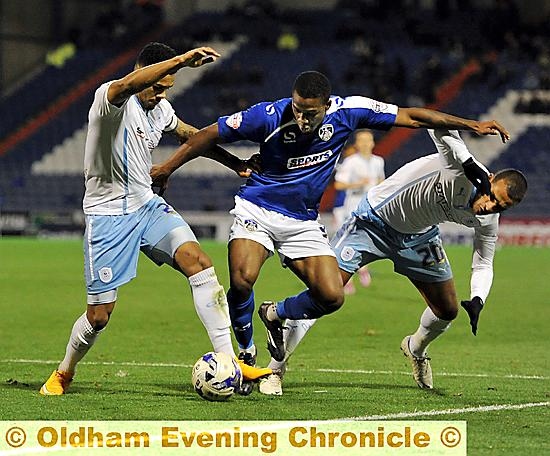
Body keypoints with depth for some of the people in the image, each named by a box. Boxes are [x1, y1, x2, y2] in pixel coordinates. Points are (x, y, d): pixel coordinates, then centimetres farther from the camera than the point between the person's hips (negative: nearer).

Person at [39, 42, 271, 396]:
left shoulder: (161, 108, 6)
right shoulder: (109, 99, -17)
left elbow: (189, 134, 27)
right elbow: (126, 86, -42)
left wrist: (235, 163, 25)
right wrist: (181, 60, -51)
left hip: (148, 205, 6)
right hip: (108, 215, -6)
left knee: (199, 263, -20)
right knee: (99, 315, -1)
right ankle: (64, 374, 28)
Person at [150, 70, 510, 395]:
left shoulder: (347, 111, -14)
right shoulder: (270, 116, -21)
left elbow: (411, 117, -5)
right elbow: (212, 135, -7)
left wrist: (471, 125, -4)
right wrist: (168, 167, -1)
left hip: (303, 221, 3)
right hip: (257, 209, -3)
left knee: (331, 296, -12)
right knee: (242, 280, -27)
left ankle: (275, 316, 21)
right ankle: (247, 350, 1)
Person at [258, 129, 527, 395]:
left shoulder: (487, 221, -15)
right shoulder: (459, 168, -34)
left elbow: (483, 265, -2)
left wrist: (477, 301, -22)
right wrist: (469, 162, -52)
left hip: (419, 237, 6)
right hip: (375, 220, -6)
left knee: (447, 310, 8)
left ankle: (416, 349, 44)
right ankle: (275, 369, -3)